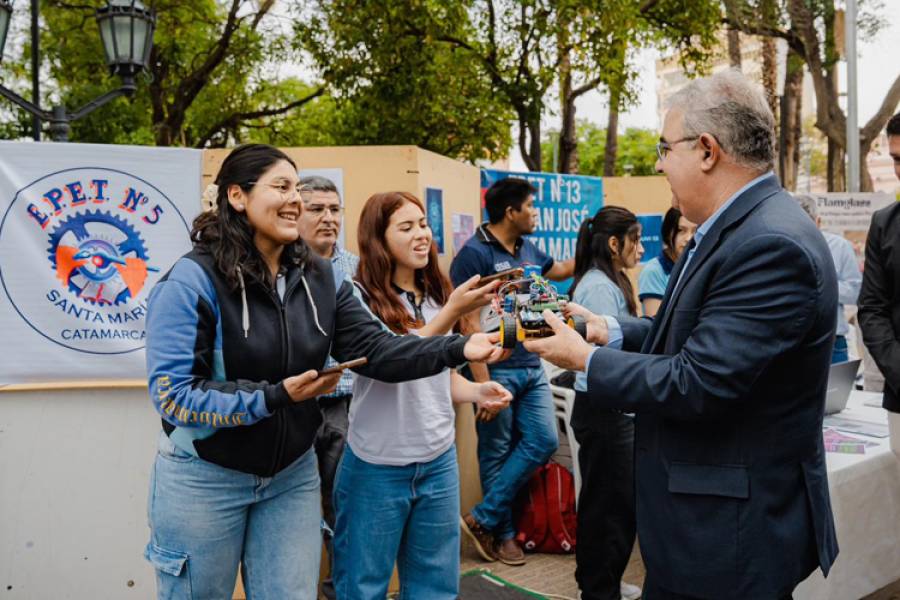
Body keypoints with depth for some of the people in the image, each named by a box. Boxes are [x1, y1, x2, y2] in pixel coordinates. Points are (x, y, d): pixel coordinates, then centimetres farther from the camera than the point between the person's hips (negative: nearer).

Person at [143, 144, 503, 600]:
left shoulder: (319, 278, -1)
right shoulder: (192, 281, -18)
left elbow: (375, 349, -10)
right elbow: (173, 394, -21)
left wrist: (457, 349, -23)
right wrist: (276, 396, -27)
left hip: (292, 474, 4)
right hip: (204, 478, -4)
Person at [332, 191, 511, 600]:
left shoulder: (436, 295, 6)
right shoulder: (361, 299, -13)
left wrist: (476, 391, -6)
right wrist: (453, 312, -32)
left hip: (439, 462, 5)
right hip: (377, 467, -5)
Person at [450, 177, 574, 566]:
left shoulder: (527, 249, 11)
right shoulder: (474, 254, -12)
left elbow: (561, 270, 32)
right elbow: (469, 322, -16)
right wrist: (482, 385, -19)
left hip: (532, 368, 8)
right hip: (497, 371, -7)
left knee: (543, 441, 4)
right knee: (497, 452, 5)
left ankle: (482, 518, 13)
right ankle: (502, 532, 23)